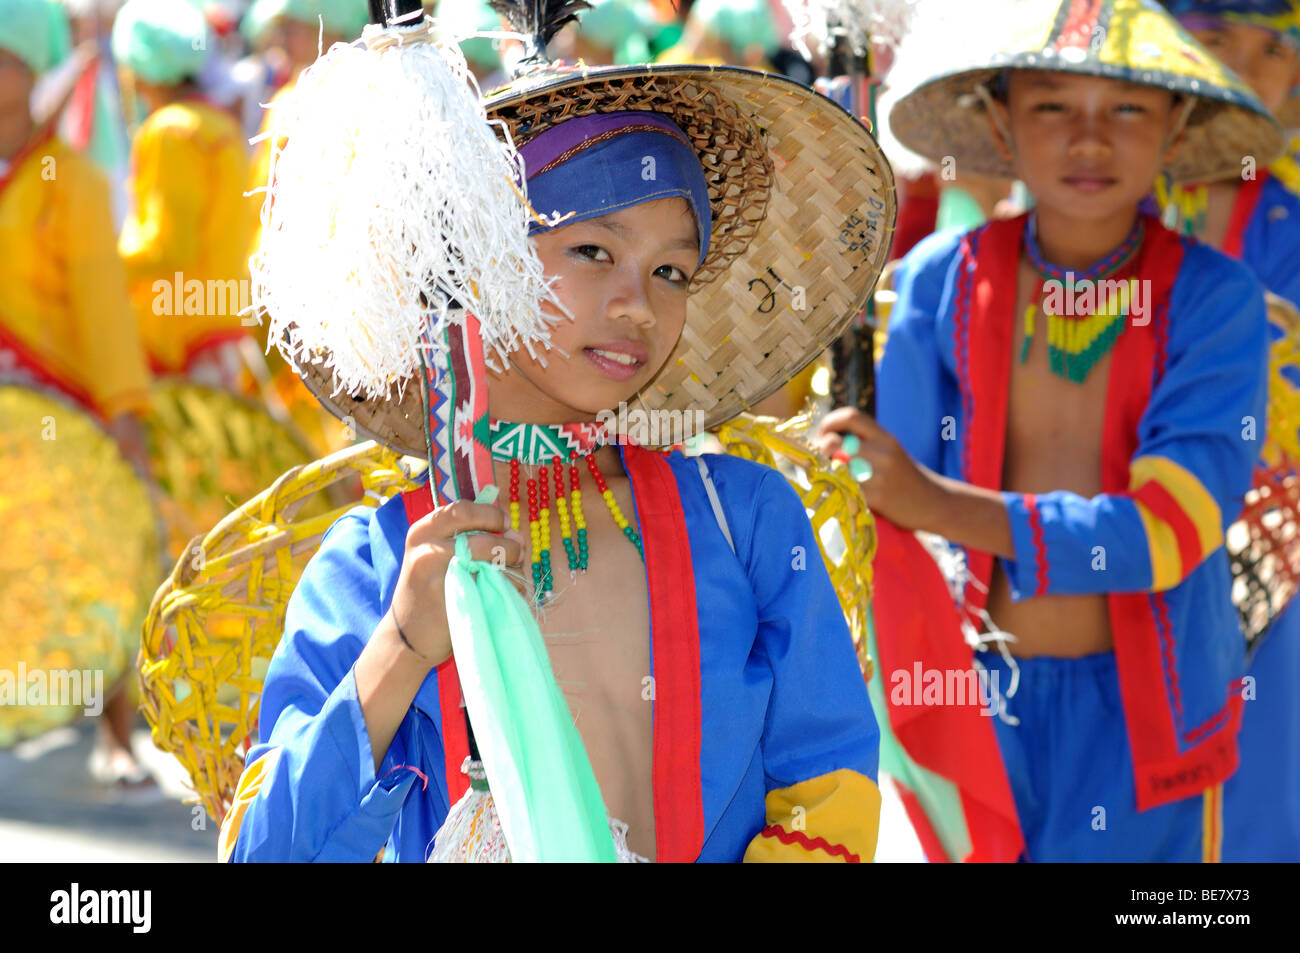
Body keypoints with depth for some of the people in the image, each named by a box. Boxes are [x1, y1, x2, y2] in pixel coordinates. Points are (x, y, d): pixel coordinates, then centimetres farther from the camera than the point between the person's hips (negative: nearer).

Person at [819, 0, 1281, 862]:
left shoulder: (1215, 300, -9)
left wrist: (940, 504, -27)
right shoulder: (941, 281, -5)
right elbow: (898, 532, -5)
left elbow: (1171, 527, -19)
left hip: (1140, 710, -1)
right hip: (973, 696, 1)